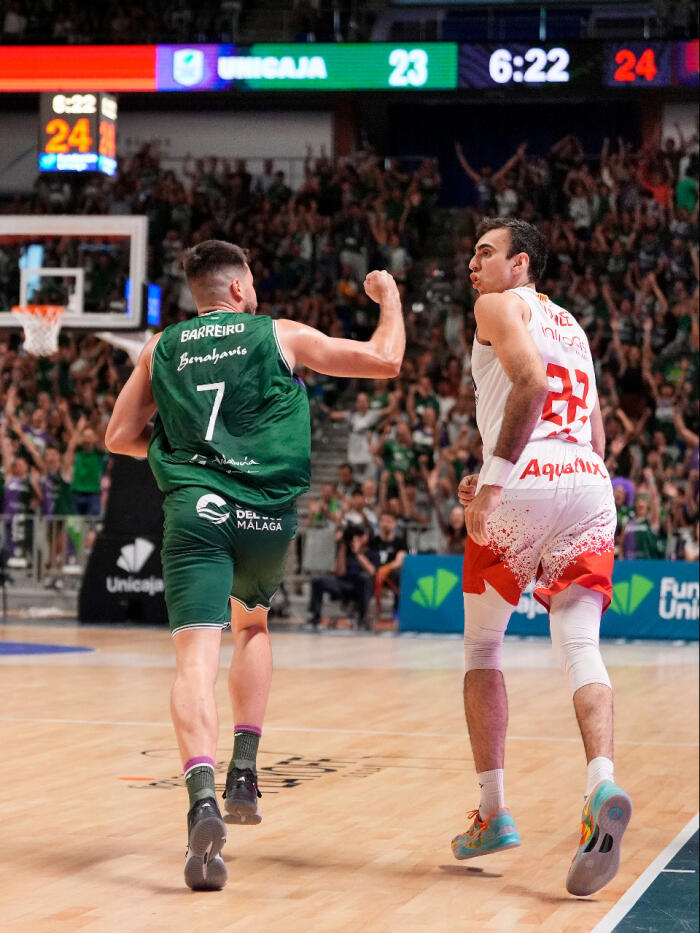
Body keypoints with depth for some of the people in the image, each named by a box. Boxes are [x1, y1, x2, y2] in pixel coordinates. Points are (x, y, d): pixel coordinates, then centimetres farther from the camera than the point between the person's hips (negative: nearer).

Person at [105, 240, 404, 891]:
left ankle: (203, 800, -34)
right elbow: (386, 360, 12)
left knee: (196, 656, -11)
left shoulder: (162, 348, 15)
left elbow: (120, 437, 18)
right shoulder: (279, 336, 10)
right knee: (251, 624, 28)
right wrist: (389, 297, 30)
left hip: (195, 508, -1)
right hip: (267, 513, 1)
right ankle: (243, 776, 20)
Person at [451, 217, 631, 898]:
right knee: (580, 645, -6)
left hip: (526, 484, -6)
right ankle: (602, 784, -33)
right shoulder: (569, 326, 29)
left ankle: (492, 813, 12)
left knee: (482, 645, 11)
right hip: (590, 484, 6)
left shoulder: (500, 305, 5)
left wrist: (492, 480, -16)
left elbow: (530, 382, -14)